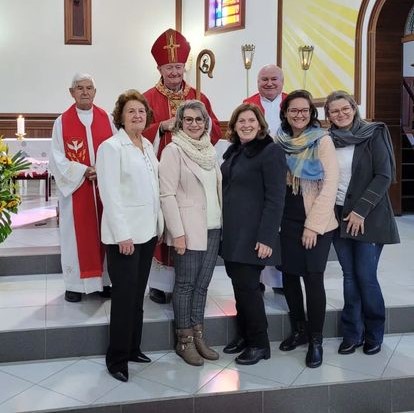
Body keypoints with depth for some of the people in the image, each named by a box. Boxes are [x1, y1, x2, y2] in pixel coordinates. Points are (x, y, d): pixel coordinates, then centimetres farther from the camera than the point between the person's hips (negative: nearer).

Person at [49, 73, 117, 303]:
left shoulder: (106, 119, 6)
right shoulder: (62, 122, 1)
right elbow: (57, 158, -4)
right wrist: (83, 171, -15)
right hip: (75, 188, -2)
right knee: (77, 235, 3)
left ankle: (104, 280, 17)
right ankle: (75, 284, 13)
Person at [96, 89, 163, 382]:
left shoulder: (148, 145, 12)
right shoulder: (111, 147, -9)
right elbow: (109, 194, -15)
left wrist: (158, 224, 11)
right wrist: (122, 234, -18)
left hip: (148, 230, 7)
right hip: (124, 234, -7)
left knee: (138, 294, 15)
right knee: (124, 297, -1)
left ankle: (133, 348, 28)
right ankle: (117, 358, 13)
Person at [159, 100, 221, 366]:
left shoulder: (210, 149, 12)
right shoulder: (173, 150, -7)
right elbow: (167, 194, -12)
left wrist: (224, 221, 10)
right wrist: (177, 232, -16)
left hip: (213, 227, 6)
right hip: (188, 229, -6)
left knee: (202, 285, 12)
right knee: (186, 285, 3)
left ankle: (199, 337, 23)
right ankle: (184, 341, 16)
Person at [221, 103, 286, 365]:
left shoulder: (270, 152, -9)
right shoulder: (233, 152, 14)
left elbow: (275, 199, -15)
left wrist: (267, 237, -20)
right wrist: (224, 229, 13)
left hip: (253, 235, -7)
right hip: (232, 233, 7)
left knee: (247, 285, -5)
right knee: (238, 283, 11)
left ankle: (259, 344, 11)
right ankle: (244, 334, 27)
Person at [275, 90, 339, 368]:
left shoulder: (322, 140, -7)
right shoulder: (280, 141, 6)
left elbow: (330, 185, -12)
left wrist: (313, 225, -15)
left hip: (316, 224, -4)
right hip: (287, 222, 5)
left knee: (313, 278, -3)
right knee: (289, 276, 10)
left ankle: (316, 339, 14)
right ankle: (299, 330, 29)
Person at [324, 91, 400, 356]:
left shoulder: (373, 134, -4)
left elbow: (384, 176, -9)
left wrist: (361, 210, -15)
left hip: (368, 218, -3)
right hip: (339, 216, 4)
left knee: (366, 277, -3)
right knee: (350, 276, 7)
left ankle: (374, 334, 17)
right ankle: (352, 334, 17)